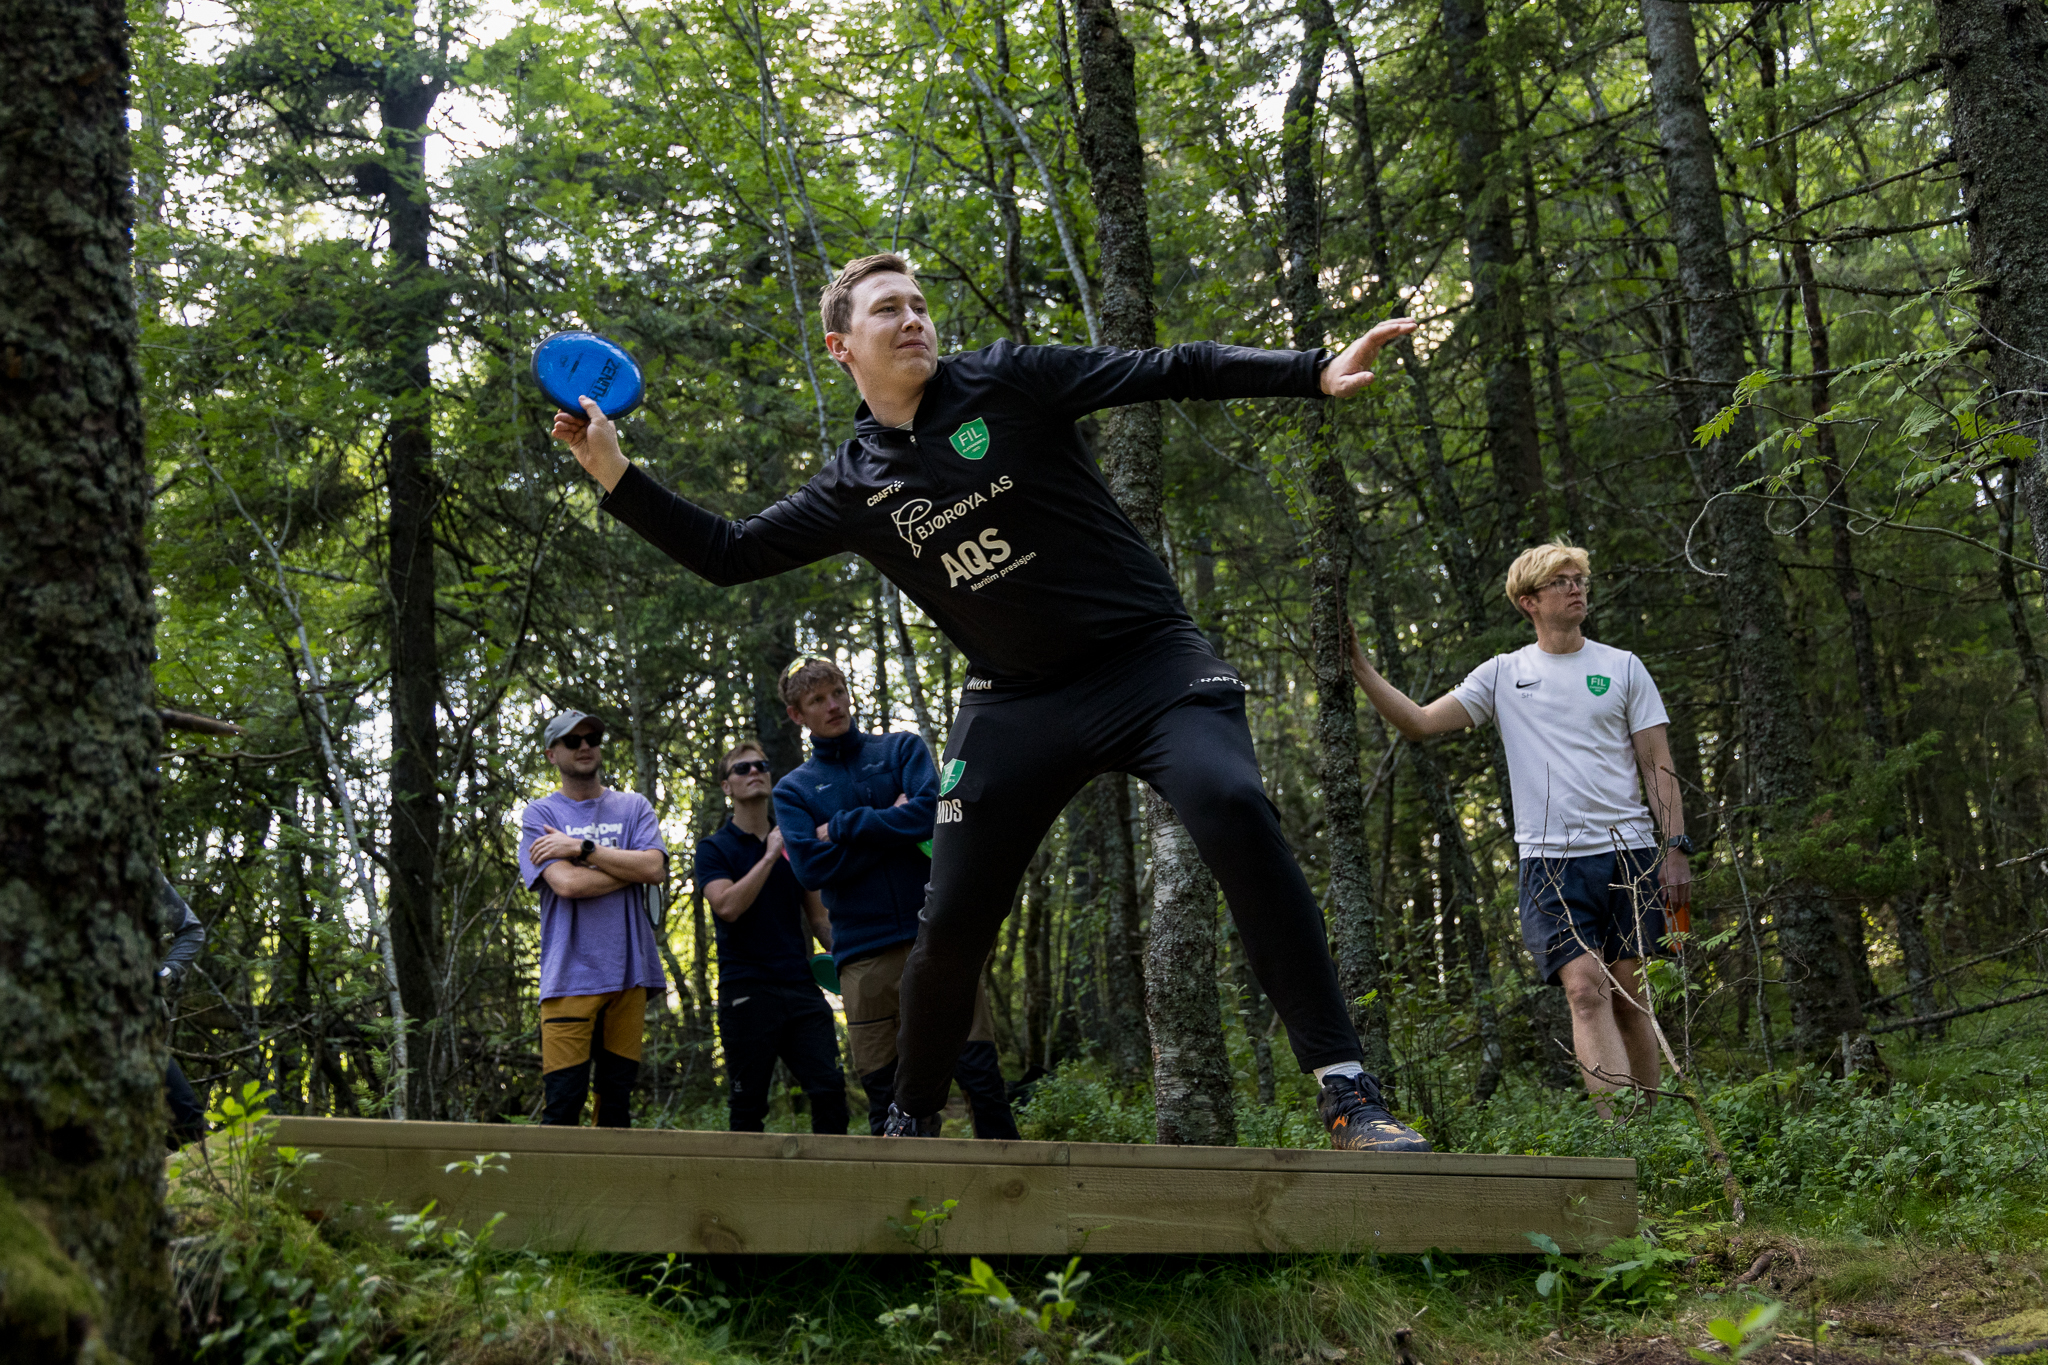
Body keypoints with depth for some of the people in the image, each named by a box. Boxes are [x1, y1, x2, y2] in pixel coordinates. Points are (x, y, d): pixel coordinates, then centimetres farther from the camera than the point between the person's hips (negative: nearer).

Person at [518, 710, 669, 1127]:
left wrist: (582, 848, -6)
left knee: (618, 1096, 5)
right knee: (563, 1098, -8)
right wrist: (630, 867, -1)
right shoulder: (540, 814, 7)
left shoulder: (633, 807, 15)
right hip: (570, 973, -3)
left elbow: (655, 867, -4)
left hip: (628, 970, 3)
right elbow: (567, 884, -9)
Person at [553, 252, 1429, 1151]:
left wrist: (1315, 373, -14)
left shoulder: (1008, 381, -2)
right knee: (952, 926, 1)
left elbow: (1173, 372, -6)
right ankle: (910, 1121, 27)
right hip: (1019, 700, 3)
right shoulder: (851, 488, 6)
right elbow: (727, 553, 11)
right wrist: (614, 473, 2)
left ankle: (1347, 1093, -24)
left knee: (1232, 808, -29)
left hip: (1147, 656, -3)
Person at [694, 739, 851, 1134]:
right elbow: (728, 906, -13)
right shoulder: (714, 849, 5)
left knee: (830, 1088, -7)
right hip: (746, 987, -3)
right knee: (748, 1104, 1)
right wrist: (770, 856, -10)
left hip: (800, 984, 3)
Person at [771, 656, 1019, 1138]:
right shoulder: (793, 790, 13)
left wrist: (842, 829, -3)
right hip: (862, 950, 1)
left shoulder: (903, 749, 12)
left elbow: (928, 814, -7)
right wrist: (891, 825, -4)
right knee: (882, 1091, 3)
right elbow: (811, 867, -4)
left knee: (979, 1070, -7)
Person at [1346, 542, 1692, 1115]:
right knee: (1585, 989, -16)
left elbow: (1658, 765, 9)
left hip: (1629, 853, 1)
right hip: (1549, 859, -1)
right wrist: (1358, 665, -3)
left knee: (1627, 997, 4)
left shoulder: (1623, 668, 11)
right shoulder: (1503, 674, 10)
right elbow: (1420, 722, 6)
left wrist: (1676, 847, 0)